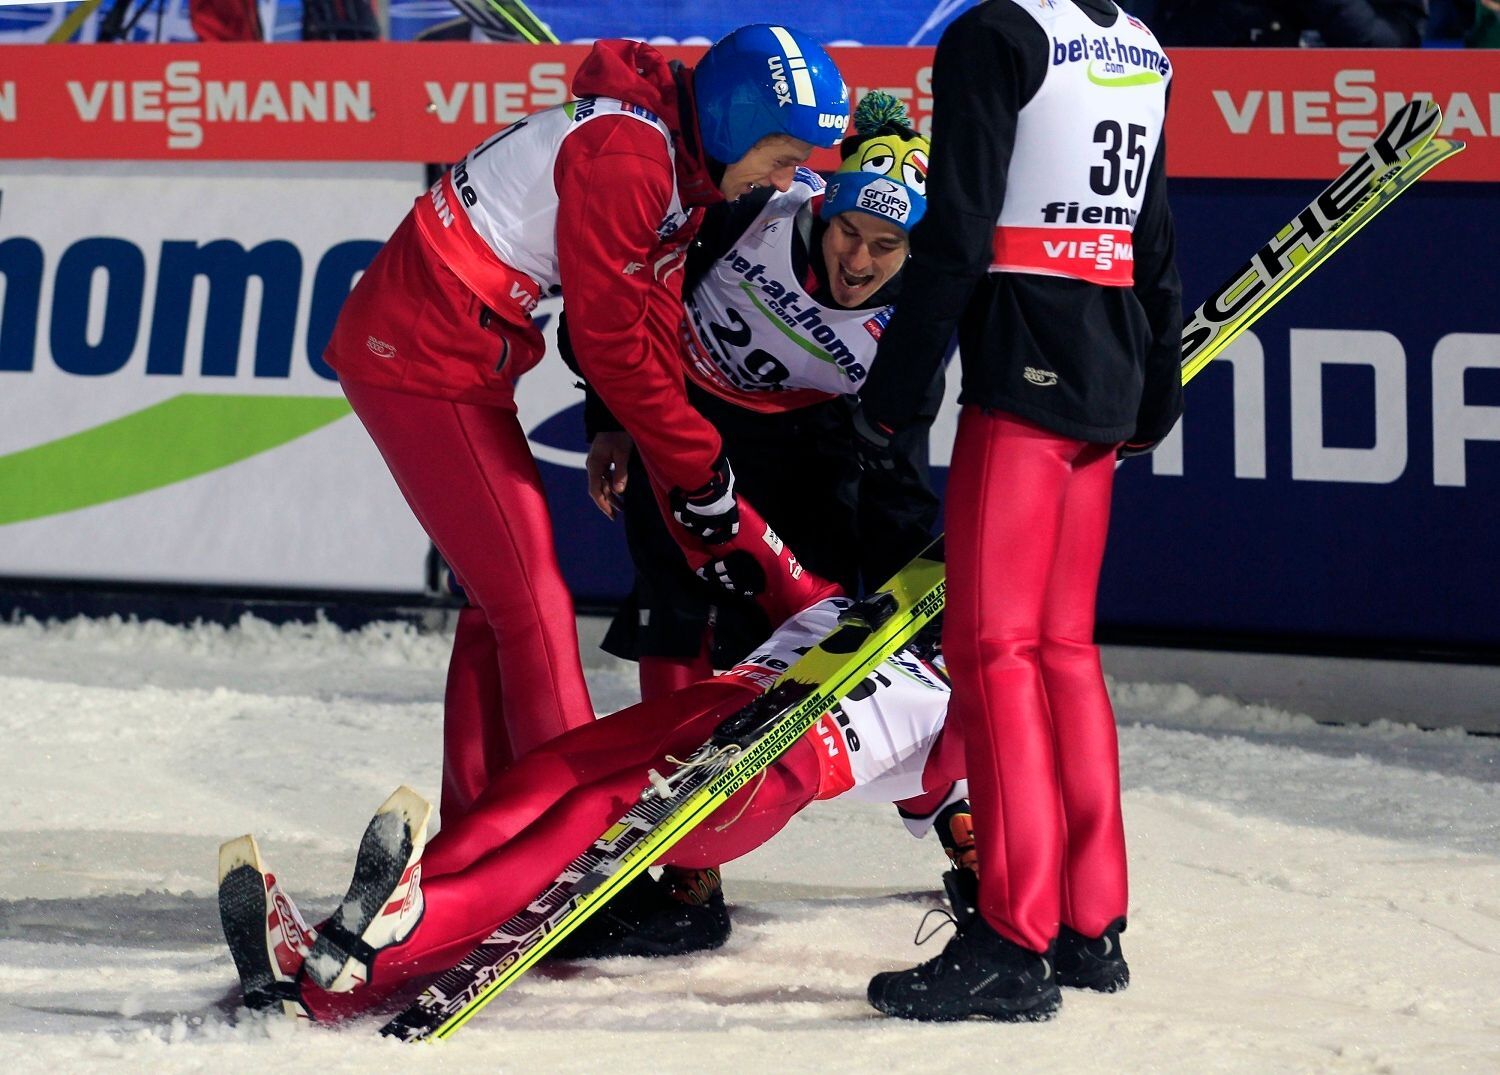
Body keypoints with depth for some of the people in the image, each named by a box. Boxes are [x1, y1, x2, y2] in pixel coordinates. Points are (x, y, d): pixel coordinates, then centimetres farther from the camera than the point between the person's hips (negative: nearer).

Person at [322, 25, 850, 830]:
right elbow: (610, 342, -19)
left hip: (462, 363, 10)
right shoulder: (624, 154, -21)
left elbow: (653, 334, 9)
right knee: (532, 602, -9)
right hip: (421, 361, -10)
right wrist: (703, 474, -10)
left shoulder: (678, 165, 9)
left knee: (504, 600, 14)